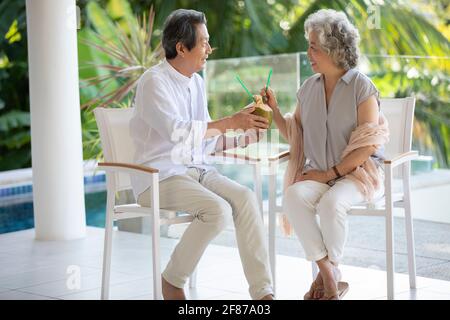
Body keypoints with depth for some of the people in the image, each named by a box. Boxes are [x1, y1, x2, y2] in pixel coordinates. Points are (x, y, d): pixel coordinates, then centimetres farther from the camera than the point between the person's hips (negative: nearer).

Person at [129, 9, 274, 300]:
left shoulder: (197, 82, 13)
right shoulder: (154, 82, -11)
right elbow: (178, 132, -24)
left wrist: (243, 139, 1)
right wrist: (231, 121, -24)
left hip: (197, 170, 7)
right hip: (159, 177, -7)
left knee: (245, 198, -20)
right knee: (218, 210, -29)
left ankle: (263, 292, -22)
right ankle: (173, 281, -7)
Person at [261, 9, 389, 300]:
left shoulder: (362, 87, -8)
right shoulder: (309, 87, 8)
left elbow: (367, 146, -11)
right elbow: (294, 135, 16)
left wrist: (330, 173, -15)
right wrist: (274, 110, 1)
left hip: (359, 172, -5)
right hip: (319, 173, 5)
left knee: (331, 203, -35)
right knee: (294, 196, -28)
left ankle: (330, 272, -13)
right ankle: (329, 276, -23)